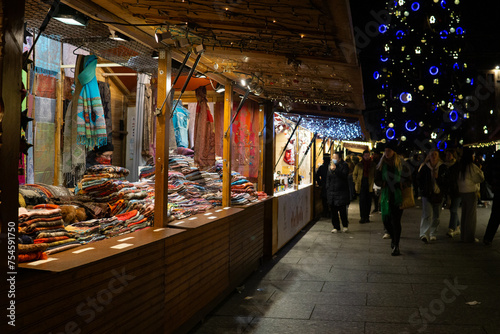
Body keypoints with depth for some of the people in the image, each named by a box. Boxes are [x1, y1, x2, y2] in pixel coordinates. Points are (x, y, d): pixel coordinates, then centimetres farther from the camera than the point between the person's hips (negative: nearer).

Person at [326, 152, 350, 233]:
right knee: (333, 210, 6)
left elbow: (344, 175, -18)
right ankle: (336, 227, 14)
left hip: (341, 192, -5)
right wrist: (328, 189, 14)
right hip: (332, 192, 5)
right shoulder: (330, 166, 14)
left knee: (342, 210, -6)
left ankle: (345, 226, 13)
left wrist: (335, 170, -24)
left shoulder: (344, 165, -2)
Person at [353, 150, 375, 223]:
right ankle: (363, 217, -4)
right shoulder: (359, 165, 4)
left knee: (368, 201, 4)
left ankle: (367, 217, 13)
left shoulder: (372, 165, 8)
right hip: (361, 185, -2)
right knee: (362, 201, -6)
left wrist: (372, 182, 1)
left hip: (369, 185, 2)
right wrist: (356, 183, 3)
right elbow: (354, 174, 11)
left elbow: (374, 175, 12)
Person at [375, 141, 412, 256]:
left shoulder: (401, 165, -1)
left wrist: (401, 184, -17)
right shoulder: (381, 165, 7)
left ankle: (396, 246, 0)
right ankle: (394, 238, 33)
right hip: (385, 196, 3)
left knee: (396, 221, -8)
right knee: (386, 220, 3)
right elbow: (377, 180, 8)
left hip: (398, 196, -3)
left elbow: (409, 181, 2)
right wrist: (383, 183, -12)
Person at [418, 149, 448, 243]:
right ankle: (424, 234, -21)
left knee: (436, 216, 10)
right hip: (427, 195, -2)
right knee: (427, 215, -14)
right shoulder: (424, 167, 2)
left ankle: (433, 234, 24)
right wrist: (423, 189, 2)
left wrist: (437, 177, -11)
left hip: (438, 195, 2)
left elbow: (446, 181, 4)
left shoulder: (443, 167, 2)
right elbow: (420, 180, 10)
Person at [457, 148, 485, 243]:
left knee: (464, 214, 14)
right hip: (471, 192, -7)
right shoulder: (471, 166, -15)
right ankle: (469, 237, 4)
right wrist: (480, 171, 6)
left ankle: (463, 235, 20)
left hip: (462, 192, 7)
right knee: (471, 215, 0)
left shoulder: (460, 166, 6)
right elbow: (481, 178, -12)